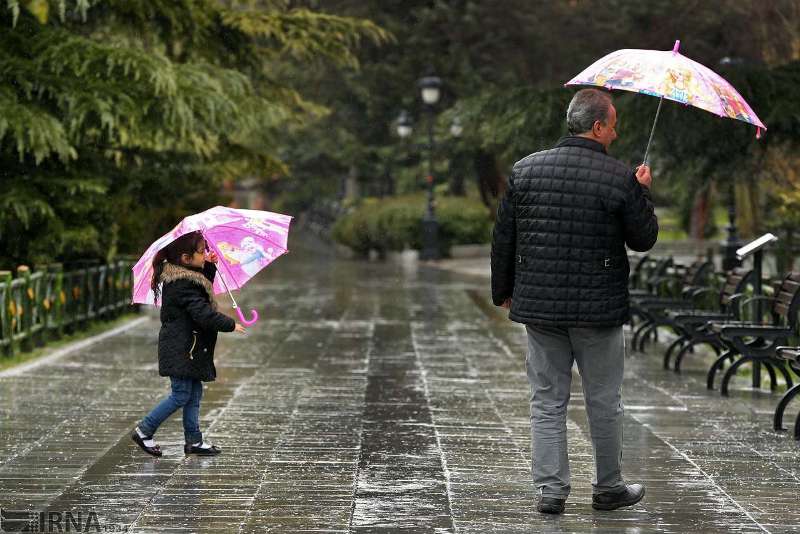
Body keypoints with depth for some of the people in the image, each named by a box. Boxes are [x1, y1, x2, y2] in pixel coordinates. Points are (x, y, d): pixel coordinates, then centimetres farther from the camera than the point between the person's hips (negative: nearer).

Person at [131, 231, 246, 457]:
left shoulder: (184, 277, 9)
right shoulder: (184, 285, -22)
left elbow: (205, 290, 26)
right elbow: (203, 314, -25)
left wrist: (210, 266, 12)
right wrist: (231, 325, -14)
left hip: (189, 349, 10)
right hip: (181, 350, -10)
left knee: (194, 394, 12)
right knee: (181, 395, -4)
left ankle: (194, 441, 17)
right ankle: (144, 431, 4)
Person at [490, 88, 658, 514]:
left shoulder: (525, 170, 1)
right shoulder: (620, 179, -10)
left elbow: (503, 238, 5)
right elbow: (644, 239, 0)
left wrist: (503, 291, 17)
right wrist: (643, 193, 16)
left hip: (538, 306, 3)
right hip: (598, 310, -3)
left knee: (547, 400, 9)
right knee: (604, 402, 11)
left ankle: (551, 490, 8)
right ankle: (609, 487, 23)